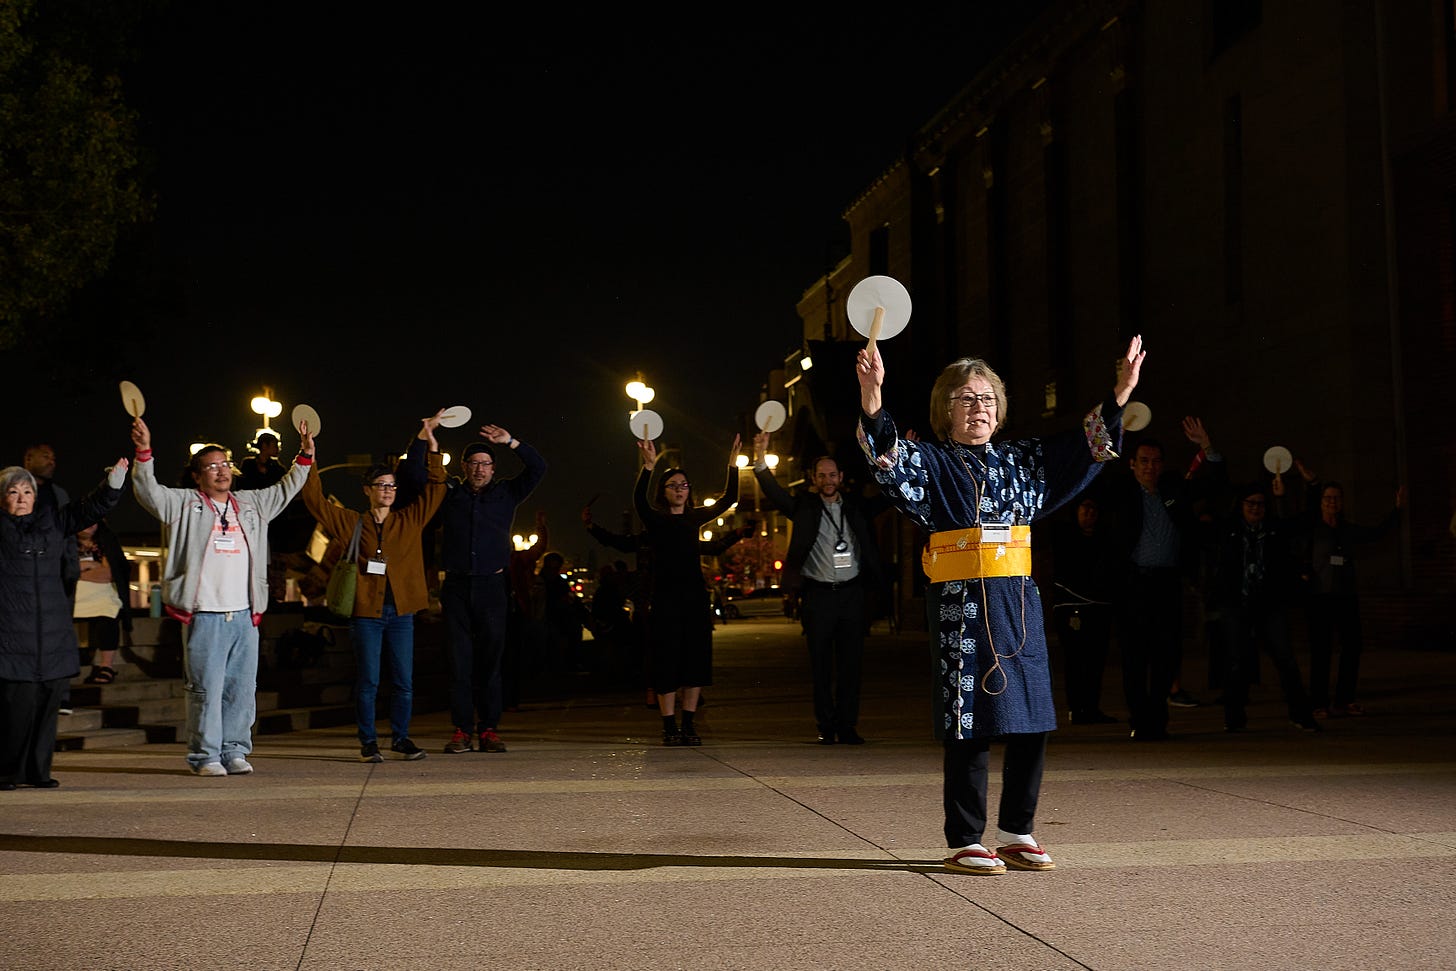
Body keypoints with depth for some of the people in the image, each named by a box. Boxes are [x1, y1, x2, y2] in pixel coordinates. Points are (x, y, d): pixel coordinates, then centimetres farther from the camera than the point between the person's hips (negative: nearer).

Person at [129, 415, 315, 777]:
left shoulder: (250, 504, 18)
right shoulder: (184, 504, 4)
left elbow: (285, 490, 26)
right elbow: (149, 492, -9)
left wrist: (305, 456, 17)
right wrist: (144, 452, -21)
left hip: (244, 615, 5)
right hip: (204, 615, -5)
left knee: (242, 689, 7)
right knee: (206, 689, -3)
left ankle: (234, 751, 16)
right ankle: (205, 756, 4)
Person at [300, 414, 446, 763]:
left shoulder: (410, 521, 10)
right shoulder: (352, 523, 5)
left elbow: (435, 488, 11)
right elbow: (316, 501, 3)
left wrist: (430, 443, 5)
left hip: (401, 612, 2)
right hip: (366, 612, -2)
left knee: (404, 681, 4)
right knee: (368, 681, 1)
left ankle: (400, 737, 18)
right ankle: (368, 742, 10)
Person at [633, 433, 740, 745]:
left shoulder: (695, 518, 11)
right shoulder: (655, 519, 0)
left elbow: (728, 500, 4)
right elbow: (639, 499, -20)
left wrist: (733, 463, -8)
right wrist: (648, 465, -35)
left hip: (695, 596, 4)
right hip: (665, 598, -4)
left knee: (695, 661, 4)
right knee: (666, 662, -4)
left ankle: (688, 725, 11)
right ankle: (669, 727, 0)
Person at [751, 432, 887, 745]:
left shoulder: (856, 507, 11)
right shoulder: (805, 506, 5)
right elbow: (774, 492, -6)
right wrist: (761, 460, -22)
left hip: (852, 593, 2)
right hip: (818, 595, -2)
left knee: (851, 663, 3)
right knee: (821, 666, 3)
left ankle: (847, 726, 8)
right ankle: (826, 727, 10)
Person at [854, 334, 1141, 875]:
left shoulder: (1021, 462, 15)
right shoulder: (933, 464, 0)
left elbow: (1085, 446, 20)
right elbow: (890, 458, -20)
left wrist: (1118, 397, 9)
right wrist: (872, 402, -37)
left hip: (1019, 602, 5)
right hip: (961, 606, -5)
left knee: (1032, 720, 5)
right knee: (970, 724, -4)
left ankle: (1016, 832, 20)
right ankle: (964, 843, 6)